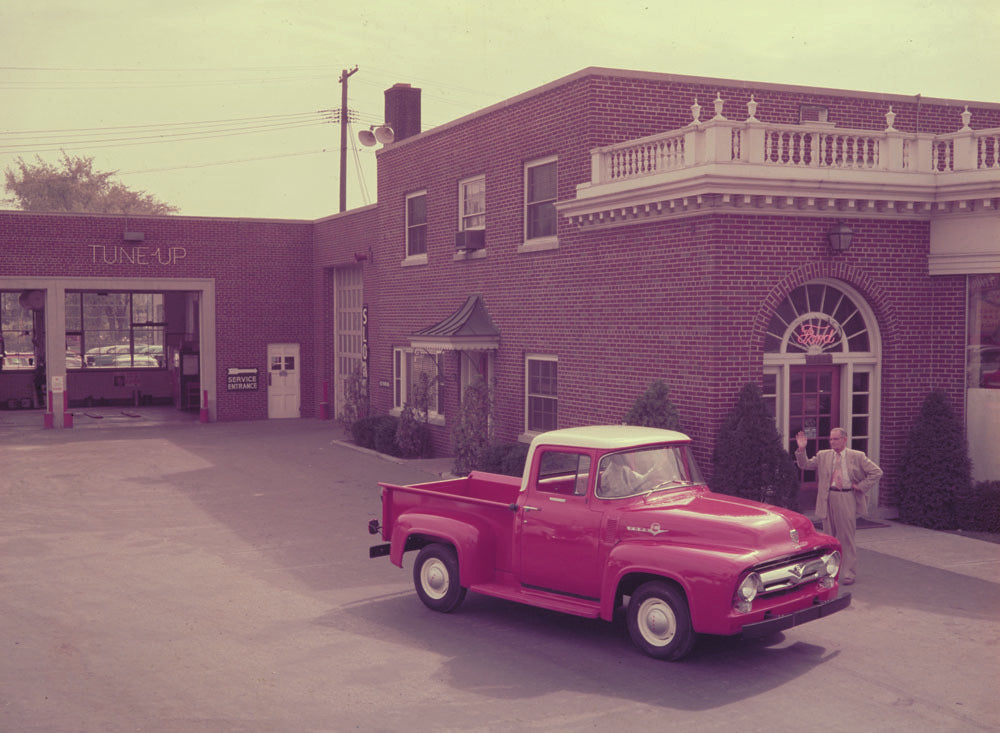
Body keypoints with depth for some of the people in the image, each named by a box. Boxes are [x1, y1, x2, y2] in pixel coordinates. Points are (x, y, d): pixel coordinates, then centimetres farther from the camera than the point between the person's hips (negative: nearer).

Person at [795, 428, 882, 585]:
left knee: (847, 537, 1)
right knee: (829, 537, 10)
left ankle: (849, 573, 10)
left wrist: (861, 486, -6)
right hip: (828, 499, 3)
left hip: (847, 499, -3)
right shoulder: (823, 456, 8)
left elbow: (877, 472, 1)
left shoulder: (857, 457, 0)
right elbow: (805, 465, 6)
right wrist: (801, 450, -9)